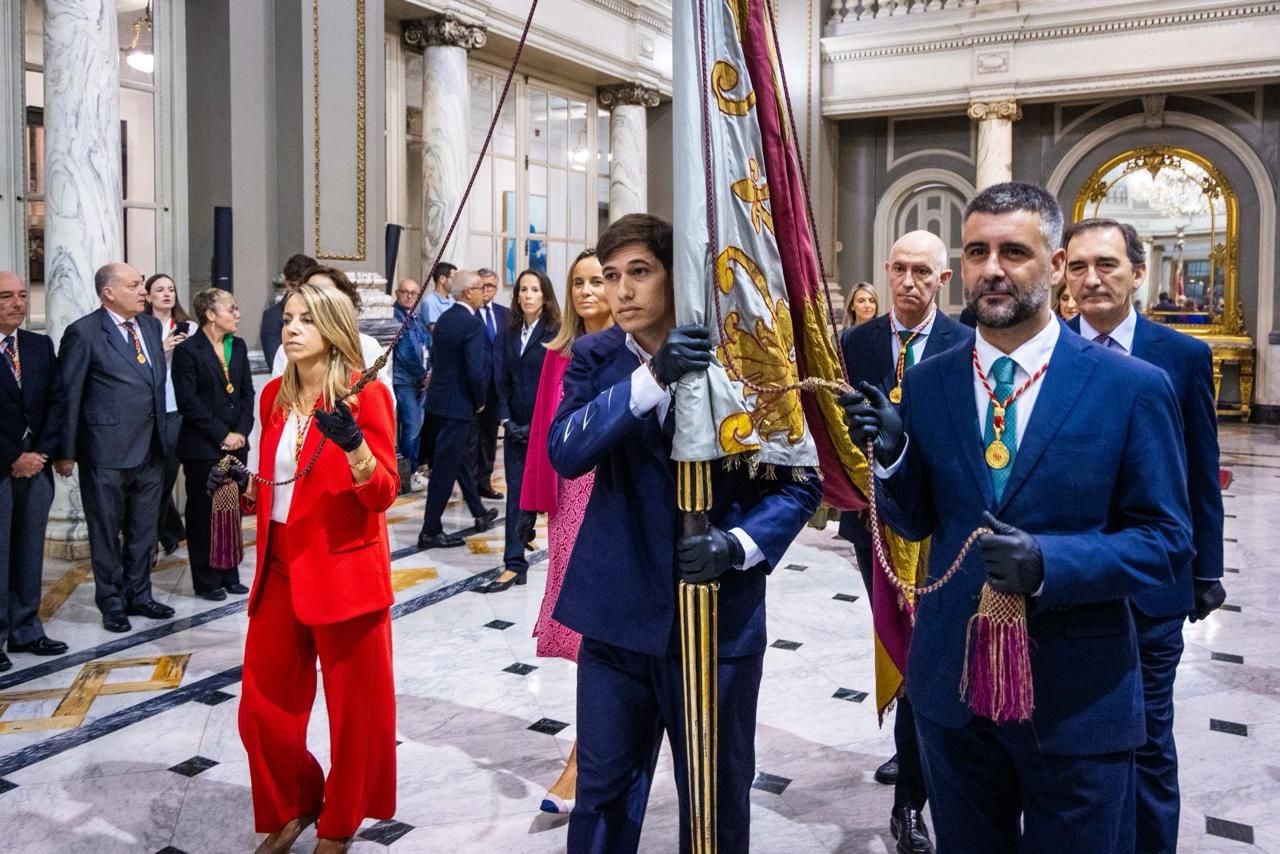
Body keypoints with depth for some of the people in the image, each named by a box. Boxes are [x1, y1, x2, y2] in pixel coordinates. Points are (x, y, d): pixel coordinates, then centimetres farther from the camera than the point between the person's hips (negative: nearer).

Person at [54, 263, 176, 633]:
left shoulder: (151, 325, 9)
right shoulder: (83, 332, -9)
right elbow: (68, 396, -8)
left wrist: (163, 434, 10)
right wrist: (66, 452, -8)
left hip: (150, 449, 6)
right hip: (107, 451, -6)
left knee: (144, 531, 15)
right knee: (106, 531, 8)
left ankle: (139, 595, 29)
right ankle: (112, 602, 21)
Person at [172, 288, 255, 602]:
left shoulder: (238, 346, 9)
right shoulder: (188, 350, -9)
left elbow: (247, 392, 10)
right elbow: (188, 402, -13)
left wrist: (241, 431, -3)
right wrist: (222, 435, -13)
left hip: (236, 443, 6)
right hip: (202, 447, -6)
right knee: (204, 514, 4)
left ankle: (229, 575, 23)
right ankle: (206, 581, 15)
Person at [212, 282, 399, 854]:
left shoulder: (365, 395, -9)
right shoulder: (276, 396, 9)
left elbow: (383, 494, -15)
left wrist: (354, 446, -31)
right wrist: (242, 485, 0)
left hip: (344, 571, -6)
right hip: (281, 569, 6)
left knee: (354, 707, 8)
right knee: (262, 706, 13)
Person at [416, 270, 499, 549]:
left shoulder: (444, 319, 7)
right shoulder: (472, 323, -19)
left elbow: (440, 358, 11)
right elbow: (475, 371, -24)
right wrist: (479, 400, -6)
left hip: (442, 397, 9)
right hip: (458, 403, -9)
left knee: (464, 456, 22)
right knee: (446, 466, -2)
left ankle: (480, 513, 38)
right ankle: (431, 531, 6)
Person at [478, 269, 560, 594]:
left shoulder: (556, 333, -6)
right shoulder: (508, 333, 9)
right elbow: (502, 380, 8)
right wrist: (507, 419, -3)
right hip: (516, 427, 4)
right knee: (517, 494, 4)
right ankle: (514, 565, 7)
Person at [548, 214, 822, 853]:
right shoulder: (595, 358, 1)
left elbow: (800, 481, -3)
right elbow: (565, 451, -17)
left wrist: (739, 544, -21)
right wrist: (650, 378, -29)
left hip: (720, 616, -1)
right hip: (619, 613, 2)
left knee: (716, 799, 14)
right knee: (602, 792, 14)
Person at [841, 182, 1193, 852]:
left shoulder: (1133, 388, -9)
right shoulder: (926, 384, 0)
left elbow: (1166, 537, -7)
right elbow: (915, 522, 6)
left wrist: (1049, 563, -23)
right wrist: (889, 452, -15)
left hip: (1077, 697, -2)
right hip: (951, 688, 3)